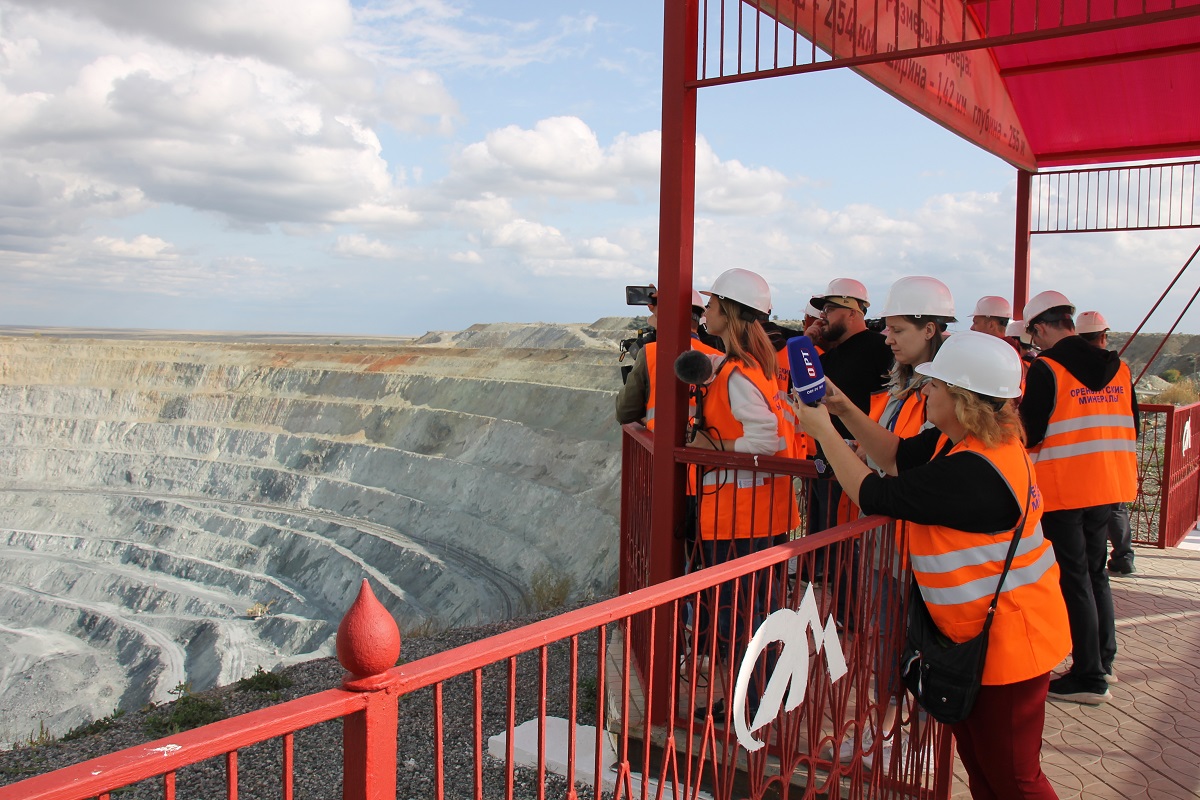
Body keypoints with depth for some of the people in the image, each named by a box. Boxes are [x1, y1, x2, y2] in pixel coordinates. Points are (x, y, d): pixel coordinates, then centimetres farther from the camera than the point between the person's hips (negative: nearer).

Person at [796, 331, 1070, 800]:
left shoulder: (970, 472, -32)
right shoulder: (962, 441, -1)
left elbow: (873, 495, -26)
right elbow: (899, 455, 10)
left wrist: (823, 431, -15)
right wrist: (846, 410, 0)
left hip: (1005, 641, -10)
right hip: (979, 633, 10)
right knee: (978, 761, 23)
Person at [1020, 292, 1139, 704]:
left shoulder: (1046, 369, -15)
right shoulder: (1117, 367, 6)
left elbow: (1030, 435, -16)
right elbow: (1130, 429, 13)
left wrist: (1020, 408, 3)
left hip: (1062, 489, -7)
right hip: (1108, 485, 7)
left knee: (1073, 579, 2)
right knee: (1095, 571, 19)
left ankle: (1089, 677, 7)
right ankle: (1103, 659, 31)